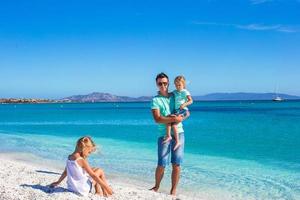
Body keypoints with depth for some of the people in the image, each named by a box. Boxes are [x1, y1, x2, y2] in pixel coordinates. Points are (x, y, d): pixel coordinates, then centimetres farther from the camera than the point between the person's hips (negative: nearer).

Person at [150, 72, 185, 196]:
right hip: (164, 135, -3)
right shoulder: (156, 100, -1)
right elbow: (157, 119, -14)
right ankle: (156, 187, 21)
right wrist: (174, 119, -21)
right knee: (161, 165, -3)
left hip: (178, 133, 3)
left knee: (176, 164, 1)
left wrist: (181, 118, -6)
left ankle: (173, 190, 11)